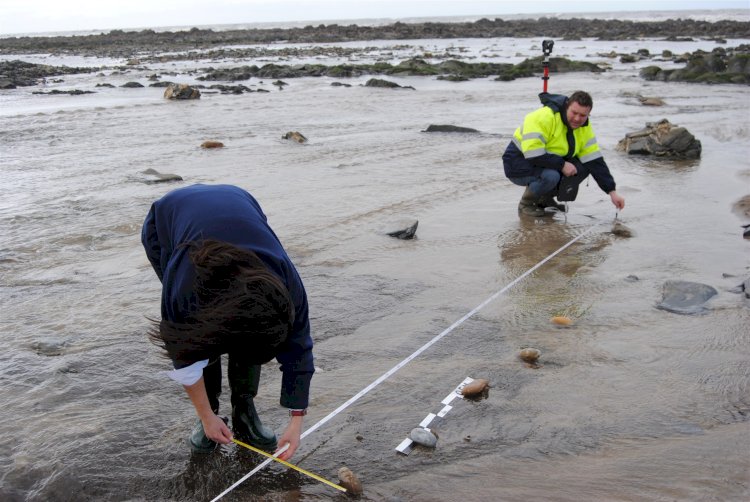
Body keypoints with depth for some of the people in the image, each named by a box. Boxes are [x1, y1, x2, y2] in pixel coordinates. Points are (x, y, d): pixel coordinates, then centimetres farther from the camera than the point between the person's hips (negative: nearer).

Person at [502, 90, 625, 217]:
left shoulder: (584, 128, -2)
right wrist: (562, 165, -27)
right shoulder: (543, 117, -26)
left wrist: (612, 192, -11)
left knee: (582, 167, -10)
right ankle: (525, 203, -6)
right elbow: (533, 154, -34)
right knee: (551, 176, -35)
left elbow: (595, 161, -4)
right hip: (519, 165, -7)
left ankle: (545, 198, 8)